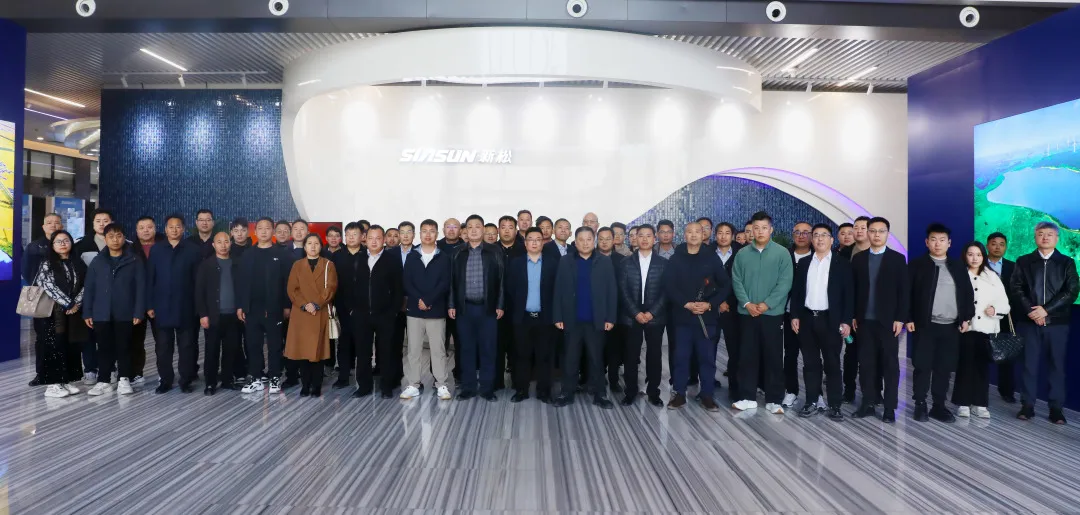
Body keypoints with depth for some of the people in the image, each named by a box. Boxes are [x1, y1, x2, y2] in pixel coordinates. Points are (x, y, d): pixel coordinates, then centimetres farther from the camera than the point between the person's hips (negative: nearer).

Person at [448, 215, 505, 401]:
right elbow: (453, 281, 9)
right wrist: (452, 305, 4)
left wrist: (499, 305, -5)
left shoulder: (494, 253, 0)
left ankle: (487, 389, 11)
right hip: (465, 308, 2)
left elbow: (500, 279, -1)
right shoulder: (460, 254, 8)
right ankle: (468, 388, 15)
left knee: (487, 349, 2)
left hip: (487, 308, -2)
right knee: (467, 349, 7)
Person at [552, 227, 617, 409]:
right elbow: (558, 290, 1)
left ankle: (599, 394, 18)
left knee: (596, 358, 8)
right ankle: (567, 393, 17)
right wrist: (558, 317, -4)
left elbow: (611, 291, 0)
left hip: (596, 320, 0)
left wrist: (611, 318, -5)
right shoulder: (565, 261, 3)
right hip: (572, 320, 0)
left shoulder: (605, 262, 2)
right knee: (570, 359, 7)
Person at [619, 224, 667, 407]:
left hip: (655, 317, 0)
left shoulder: (663, 263, 5)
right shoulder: (626, 262, 6)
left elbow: (665, 291, 0)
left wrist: (651, 313, -10)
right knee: (631, 356, 3)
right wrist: (636, 313, -10)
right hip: (632, 317, 0)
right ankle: (631, 391, 14)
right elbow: (623, 290, 0)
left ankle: (653, 392, 15)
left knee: (654, 355, 4)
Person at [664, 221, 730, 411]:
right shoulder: (676, 259, 3)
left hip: (707, 316, 0)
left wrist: (709, 304, -10)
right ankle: (679, 393, 15)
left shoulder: (712, 258, 3)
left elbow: (725, 285, 2)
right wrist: (686, 304, -14)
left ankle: (706, 394, 16)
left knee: (707, 356, 5)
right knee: (681, 356, 5)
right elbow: (669, 287, -2)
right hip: (683, 316, 0)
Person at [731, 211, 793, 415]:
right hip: (747, 314, 2)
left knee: (774, 357, 3)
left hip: (772, 314, -2)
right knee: (747, 357, 6)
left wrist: (766, 304, -14)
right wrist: (747, 303, -12)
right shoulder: (742, 254, 5)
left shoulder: (782, 253, -1)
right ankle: (748, 397, 16)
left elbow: (785, 283, -7)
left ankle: (774, 400, 12)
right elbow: (736, 281, 2)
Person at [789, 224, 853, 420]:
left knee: (832, 364, 3)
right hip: (807, 318, 3)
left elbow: (849, 294, -2)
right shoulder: (803, 263, 10)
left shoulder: (842, 264, 1)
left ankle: (835, 405, 9)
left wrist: (846, 321, -9)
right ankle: (812, 402, 15)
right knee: (810, 363, 8)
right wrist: (795, 316, 1)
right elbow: (796, 291, 9)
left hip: (830, 320, -3)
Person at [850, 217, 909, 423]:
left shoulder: (898, 259, 0)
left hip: (888, 320, -2)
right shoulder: (858, 258, 7)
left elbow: (904, 291, -3)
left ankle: (889, 407, 9)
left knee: (890, 364, 3)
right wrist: (853, 316, 4)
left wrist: (900, 318, -9)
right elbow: (853, 289, 8)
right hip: (864, 320, 2)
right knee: (866, 363, 6)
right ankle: (868, 404, 13)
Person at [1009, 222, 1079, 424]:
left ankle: (1056, 408, 9)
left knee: (1056, 365, 3)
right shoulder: (1023, 261, 9)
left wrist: (1046, 309, -13)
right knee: (1029, 365, 3)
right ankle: (1027, 406, 8)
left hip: (1057, 322, 0)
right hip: (1029, 322, 0)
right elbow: (1016, 288, 1)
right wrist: (1030, 311, -13)